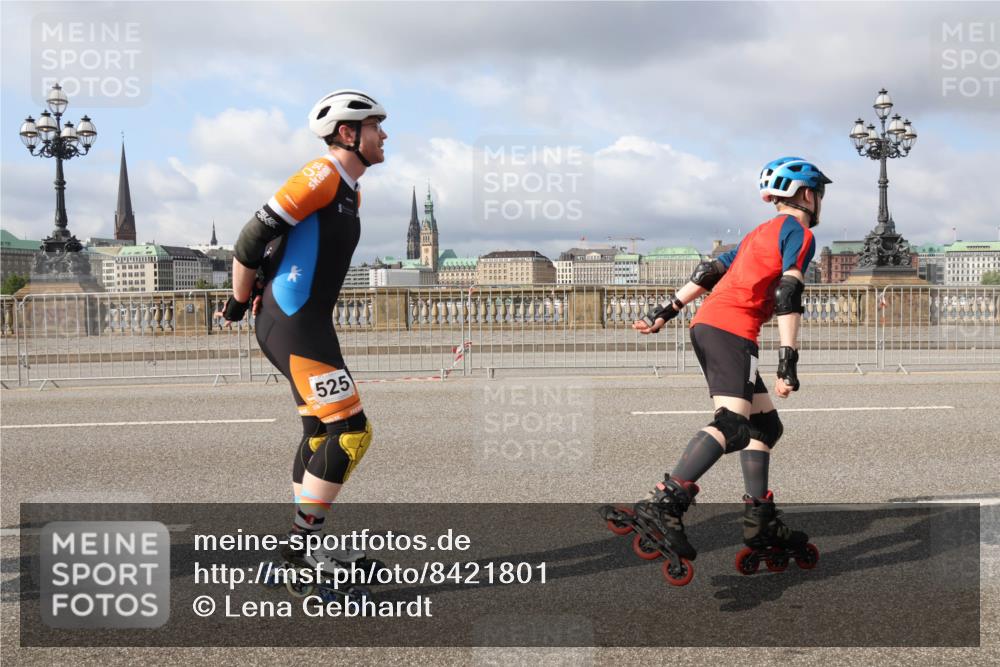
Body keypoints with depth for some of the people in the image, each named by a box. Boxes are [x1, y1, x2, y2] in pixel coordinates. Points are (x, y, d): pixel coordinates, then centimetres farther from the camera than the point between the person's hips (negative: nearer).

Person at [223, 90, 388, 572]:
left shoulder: (350, 191, 17)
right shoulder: (322, 175, -13)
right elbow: (253, 237, -15)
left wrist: (264, 295, 21)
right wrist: (239, 304, -4)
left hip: (308, 324, 10)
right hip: (292, 325, -10)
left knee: (321, 431, 14)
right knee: (350, 430, -11)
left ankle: (300, 544, 24)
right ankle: (303, 540, -2)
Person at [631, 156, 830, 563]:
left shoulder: (760, 233, 28)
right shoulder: (799, 233, 2)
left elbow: (708, 273, 25)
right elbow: (787, 297, -11)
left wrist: (666, 312, 24)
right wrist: (788, 362, -15)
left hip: (706, 325, 9)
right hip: (731, 330, -9)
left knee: (766, 425, 14)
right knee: (733, 425, -22)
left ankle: (760, 521, 13)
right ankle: (664, 503, -35)